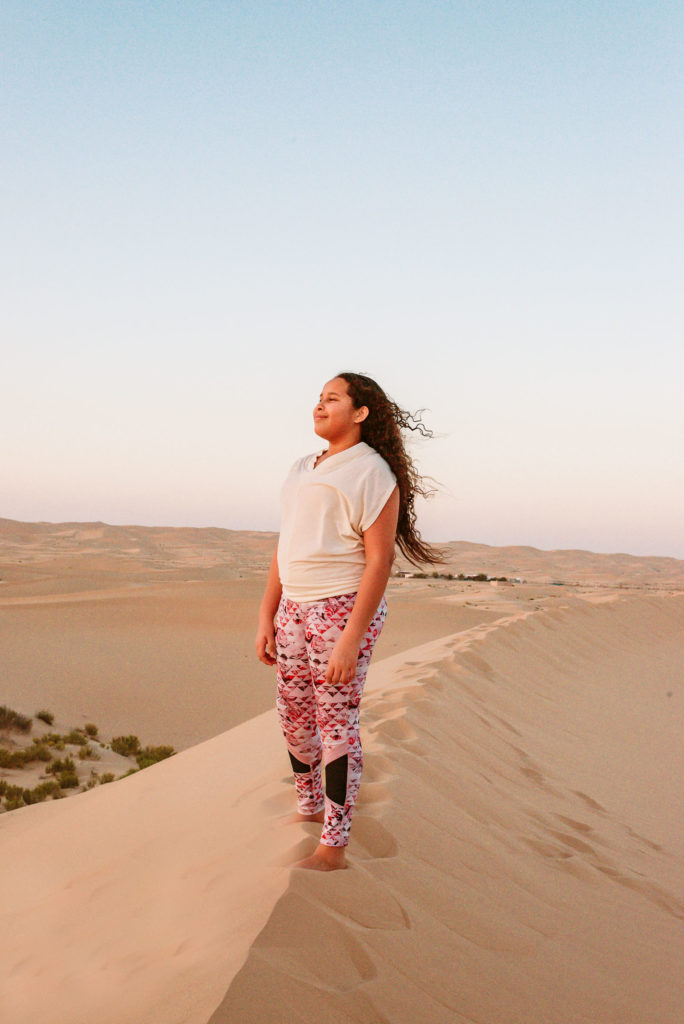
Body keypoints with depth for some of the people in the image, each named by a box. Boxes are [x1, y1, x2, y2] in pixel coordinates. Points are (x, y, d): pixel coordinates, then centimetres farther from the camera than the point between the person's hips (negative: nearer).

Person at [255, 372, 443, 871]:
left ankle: (334, 846, 9)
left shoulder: (372, 471, -9)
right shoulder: (302, 470, 15)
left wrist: (352, 638, -20)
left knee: (337, 723, -2)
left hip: (343, 609, -7)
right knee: (294, 715, 15)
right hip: (295, 608, 8)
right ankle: (309, 807, 38)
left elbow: (380, 559, -15)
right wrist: (266, 617, 12)